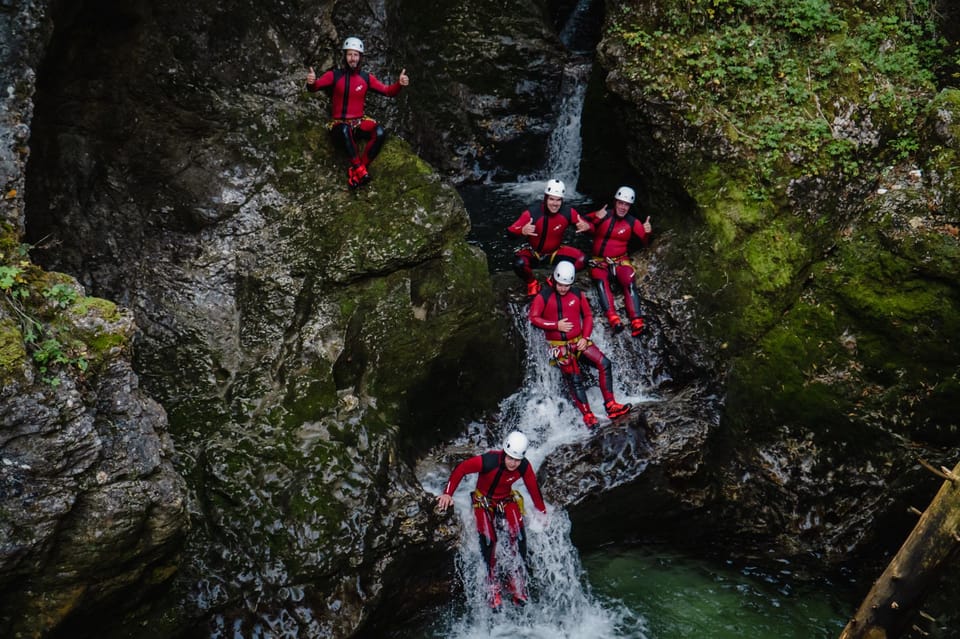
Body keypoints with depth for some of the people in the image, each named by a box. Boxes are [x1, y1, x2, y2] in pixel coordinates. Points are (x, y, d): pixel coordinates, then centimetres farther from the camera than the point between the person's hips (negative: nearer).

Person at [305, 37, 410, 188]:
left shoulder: (366, 78, 4)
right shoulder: (334, 75, -4)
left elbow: (388, 92, 2)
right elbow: (314, 87, -15)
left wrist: (399, 84, -19)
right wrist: (311, 82, -39)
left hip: (359, 123, 3)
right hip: (339, 124, -3)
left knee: (380, 133, -28)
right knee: (345, 130, -40)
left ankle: (354, 172, -23)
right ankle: (359, 169, -35)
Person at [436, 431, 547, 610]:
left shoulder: (524, 467, -22)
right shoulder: (488, 461, -33)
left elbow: (534, 489, -6)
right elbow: (460, 469, -23)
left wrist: (542, 512, 2)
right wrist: (448, 493, -26)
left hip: (507, 500, 2)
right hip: (484, 501, -2)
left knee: (518, 536, -17)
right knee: (488, 541, -13)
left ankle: (517, 580, -2)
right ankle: (493, 586, 1)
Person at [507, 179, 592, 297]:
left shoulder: (568, 212, -18)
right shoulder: (532, 213, -27)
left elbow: (587, 225, -12)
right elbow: (510, 232, -28)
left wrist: (586, 227, -38)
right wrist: (522, 231, -51)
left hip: (555, 252, 3)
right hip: (533, 252, -3)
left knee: (582, 259, -20)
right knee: (519, 264, -35)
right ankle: (532, 282, 1)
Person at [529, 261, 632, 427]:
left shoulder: (578, 294, 3)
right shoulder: (543, 296, -8)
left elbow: (588, 316, 11)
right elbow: (534, 318, -8)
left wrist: (585, 338, -2)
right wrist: (556, 325, -17)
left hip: (579, 341, 4)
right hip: (560, 346, -4)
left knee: (604, 364, -11)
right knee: (574, 379, -8)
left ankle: (611, 407, -8)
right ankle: (588, 416, -3)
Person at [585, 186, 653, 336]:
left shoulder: (632, 222, 5)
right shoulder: (603, 215, -1)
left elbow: (645, 241, -2)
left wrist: (648, 232, -23)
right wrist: (596, 218, -25)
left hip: (621, 261, 1)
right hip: (599, 261, -1)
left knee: (630, 283, -26)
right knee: (601, 282, -31)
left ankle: (636, 322, -38)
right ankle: (612, 317, -46)